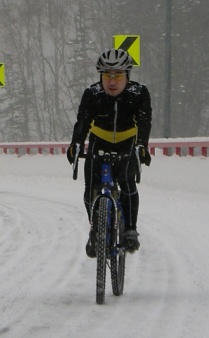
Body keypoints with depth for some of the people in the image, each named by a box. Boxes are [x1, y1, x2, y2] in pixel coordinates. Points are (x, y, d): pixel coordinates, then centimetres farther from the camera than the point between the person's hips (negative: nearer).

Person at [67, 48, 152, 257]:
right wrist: (76, 143, -49)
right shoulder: (92, 95, -22)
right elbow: (82, 121, -30)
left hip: (126, 144, -1)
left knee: (127, 183, -22)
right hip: (99, 143, 1)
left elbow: (144, 122, -32)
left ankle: (130, 230, -9)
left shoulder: (139, 93, -22)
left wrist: (142, 145, -51)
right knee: (91, 190, -8)